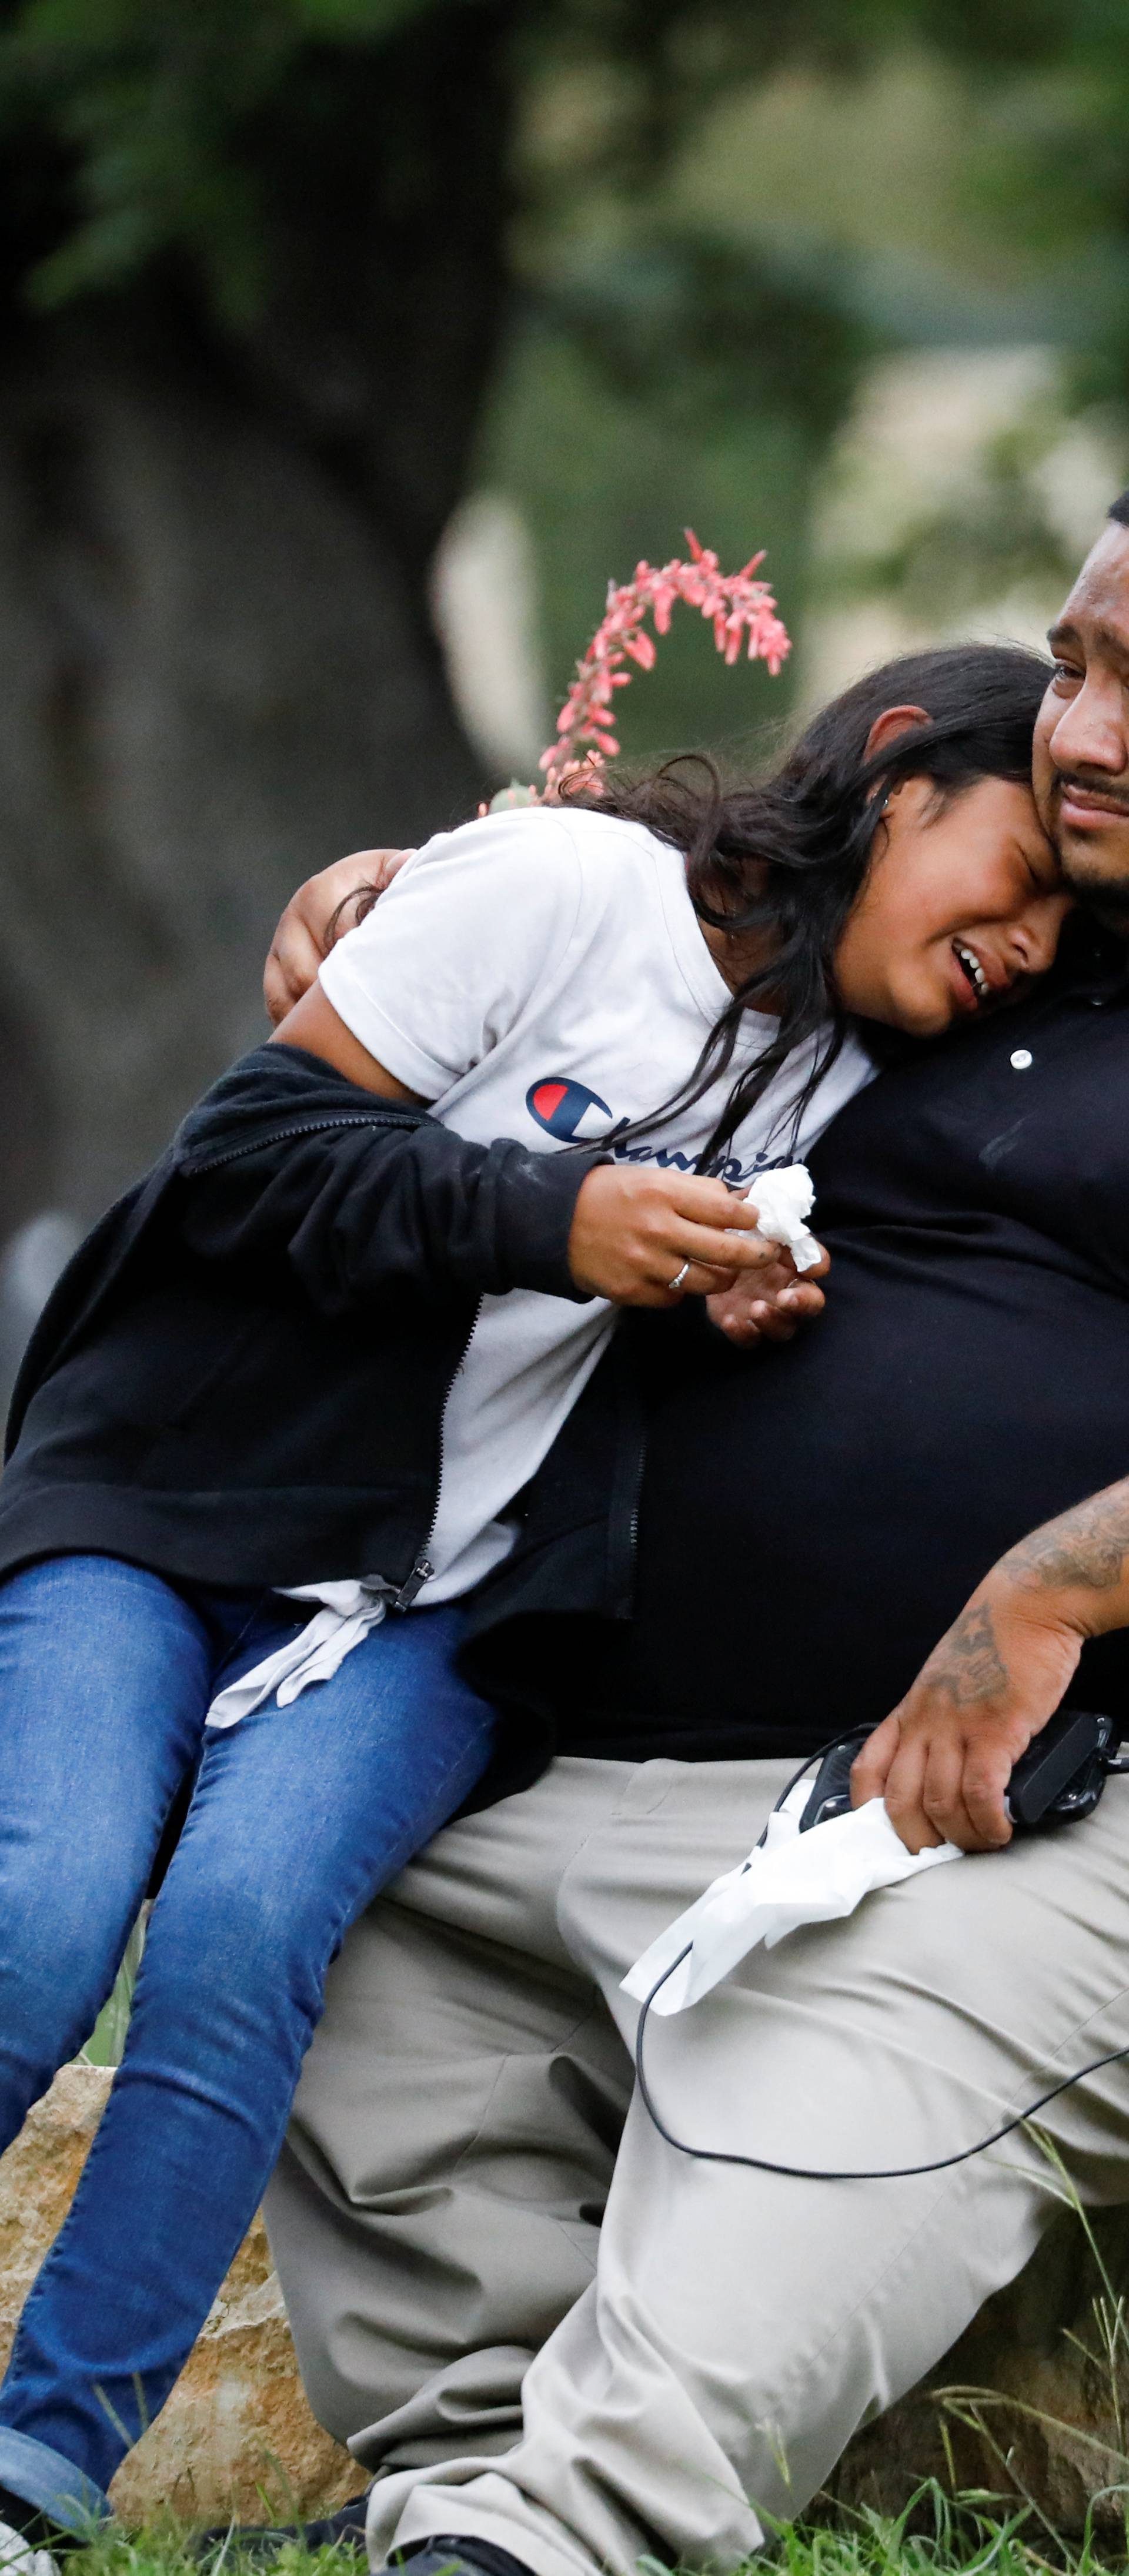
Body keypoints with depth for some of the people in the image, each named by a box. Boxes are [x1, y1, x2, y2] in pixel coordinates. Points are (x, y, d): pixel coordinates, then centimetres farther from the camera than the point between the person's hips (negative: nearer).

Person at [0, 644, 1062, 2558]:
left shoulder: (848, 1099, 8)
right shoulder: (562, 889, -10)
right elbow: (252, 1147, -12)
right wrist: (548, 1219, -23)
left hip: (415, 1614, 4)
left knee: (239, 1932, -25)